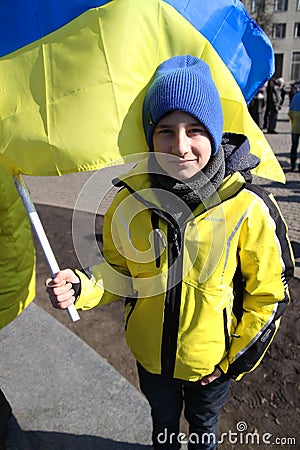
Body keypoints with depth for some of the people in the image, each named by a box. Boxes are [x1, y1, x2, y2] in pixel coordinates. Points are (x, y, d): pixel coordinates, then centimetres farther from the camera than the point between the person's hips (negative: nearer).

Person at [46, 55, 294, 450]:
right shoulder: (130, 199, -18)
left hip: (212, 360, -1)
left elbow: (268, 292, -12)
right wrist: (82, 287, -22)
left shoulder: (248, 207, -25)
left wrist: (237, 359, -7)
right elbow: (120, 269, -3)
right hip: (150, 353, 2)